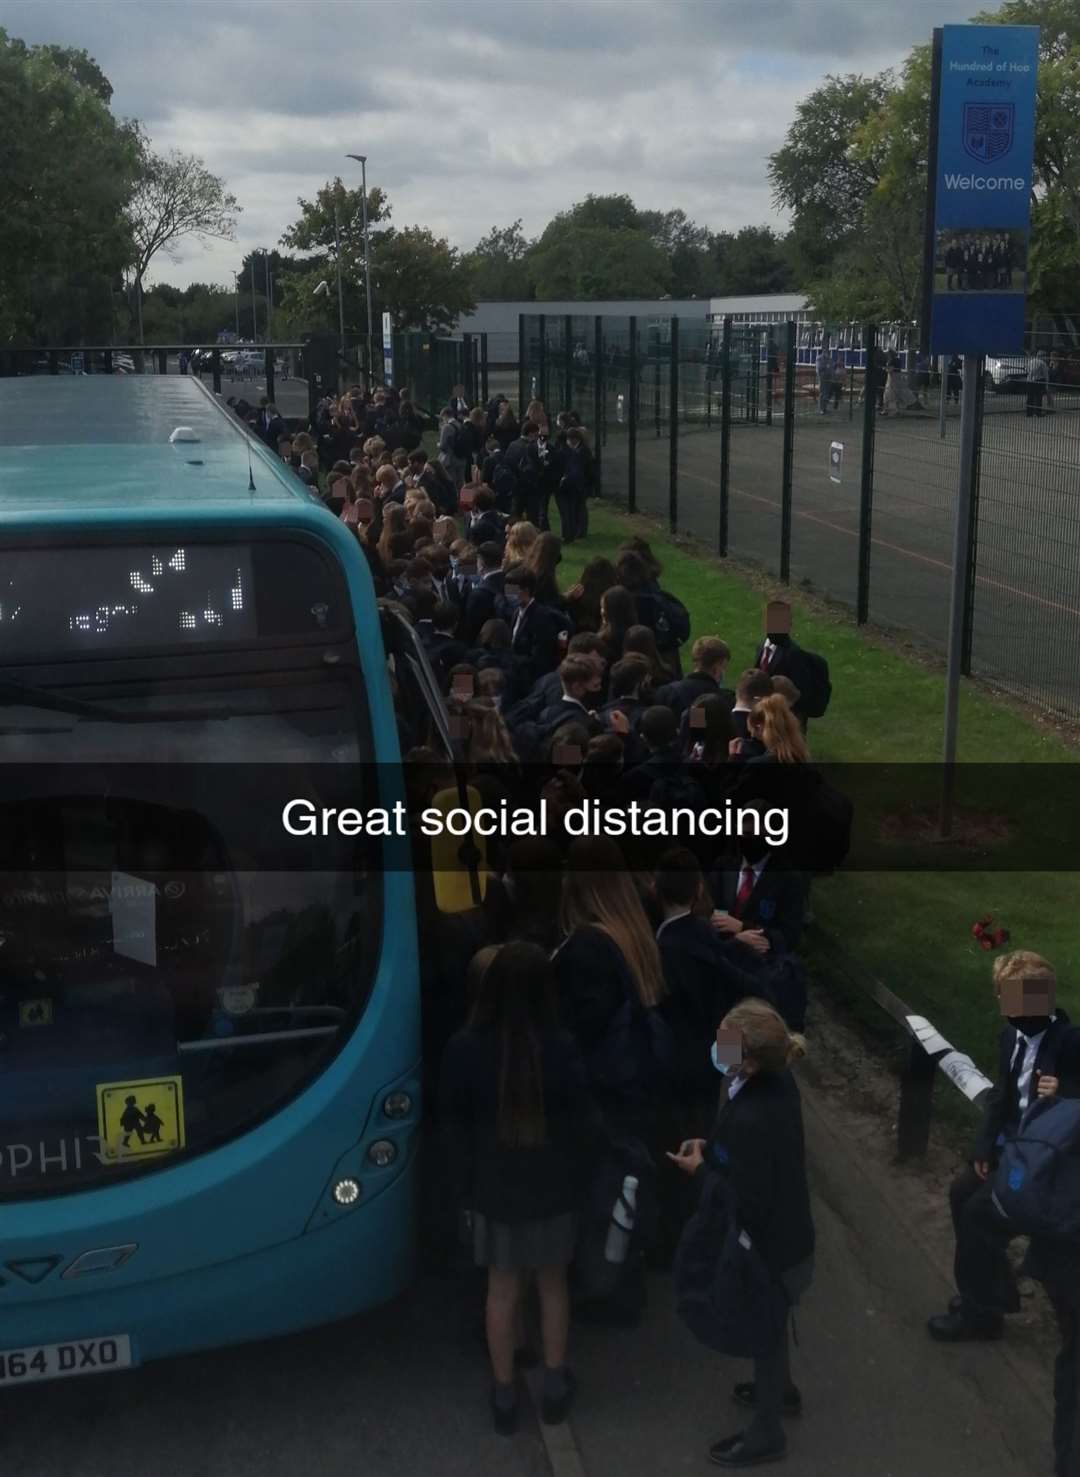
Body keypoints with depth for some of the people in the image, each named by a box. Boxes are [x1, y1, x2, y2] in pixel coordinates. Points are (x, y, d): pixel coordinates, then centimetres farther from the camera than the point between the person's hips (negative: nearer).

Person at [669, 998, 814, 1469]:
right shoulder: (777, 1081, -12)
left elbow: (747, 1205, -30)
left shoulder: (750, 1119, -39)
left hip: (768, 1248, -8)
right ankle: (781, 1390, 56)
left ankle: (766, 1433, 39)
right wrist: (712, 1148, -3)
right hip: (784, 1235, 8)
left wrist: (700, 1169, -18)